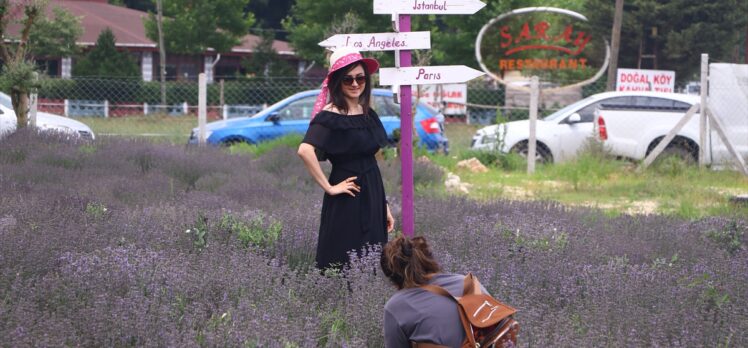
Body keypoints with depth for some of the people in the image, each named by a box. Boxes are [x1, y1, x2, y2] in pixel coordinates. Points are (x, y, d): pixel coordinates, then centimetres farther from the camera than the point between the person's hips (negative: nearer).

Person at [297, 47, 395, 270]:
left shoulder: (368, 115, 11)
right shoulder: (330, 116, -12)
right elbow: (305, 151, -29)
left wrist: (384, 206, 16)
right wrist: (329, 188, -22)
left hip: (372, 201, 7)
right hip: (346, 202, -7)